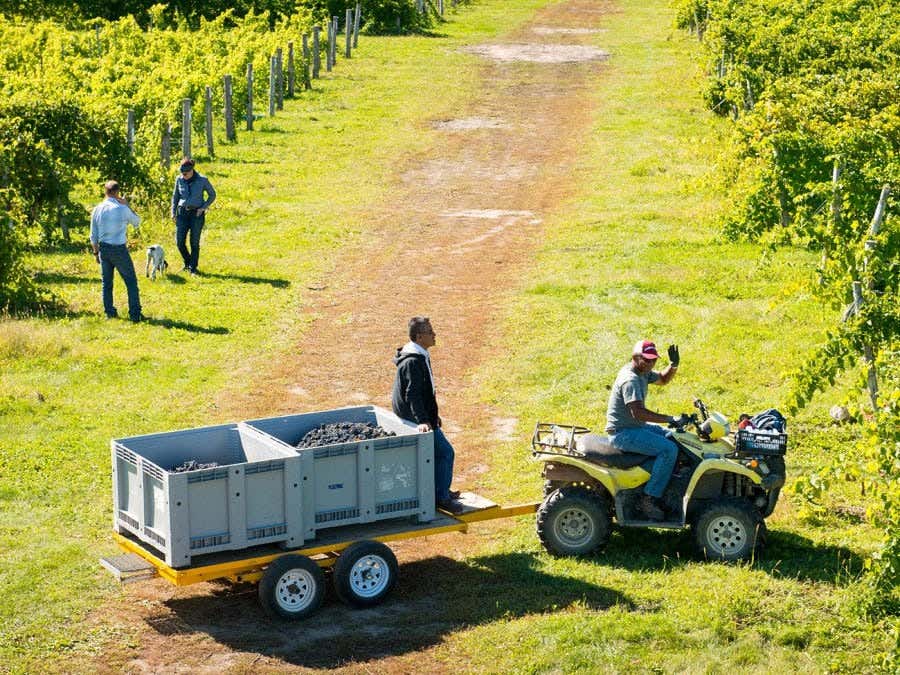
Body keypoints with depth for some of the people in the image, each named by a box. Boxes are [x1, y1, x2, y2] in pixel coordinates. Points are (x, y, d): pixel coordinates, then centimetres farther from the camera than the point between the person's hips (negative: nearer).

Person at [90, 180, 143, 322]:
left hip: (104, 249, 4)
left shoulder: (97, 210, 1)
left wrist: (96, 252, 17)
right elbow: (137, 221, 6)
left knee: (106, 282, 16)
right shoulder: (122, 209, -13)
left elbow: (93, 236, 6)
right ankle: (135, 314, -1)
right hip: (119, 249, -4)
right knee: (131, 281, 3)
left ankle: (109, 312, 19)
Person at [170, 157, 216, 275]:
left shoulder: (202, 180, -7)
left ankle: (193, 268, 7)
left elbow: (212, 195, 5)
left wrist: (204, 207, -7)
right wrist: (173, 212, 5)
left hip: (197, 214, -3)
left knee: (194, 242, -3)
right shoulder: (179, 180, 1)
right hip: (182, 213, 3)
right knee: (179, 242, -2)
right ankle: (187, 263, 22)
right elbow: (175, 197, 13)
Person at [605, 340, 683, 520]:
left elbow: (663, 379, 26)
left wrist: (673, 365, 4)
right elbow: (638, 412, -33)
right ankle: (650, 498, -16)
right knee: (669, 449, -21)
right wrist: (671, 420, -32)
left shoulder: (643, 373, 9)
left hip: (634, 427, 11)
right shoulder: (630, 380, -23)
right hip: (623, 434, -11)